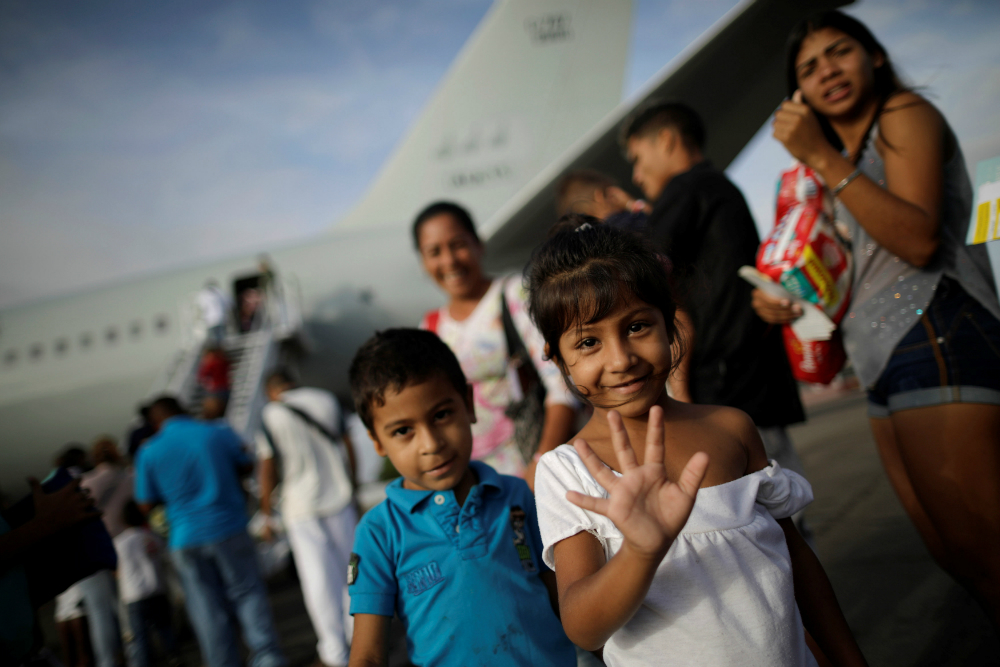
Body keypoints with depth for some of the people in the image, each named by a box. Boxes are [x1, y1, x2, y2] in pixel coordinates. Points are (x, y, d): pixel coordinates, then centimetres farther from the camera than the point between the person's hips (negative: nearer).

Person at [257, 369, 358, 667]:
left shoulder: (270, 416, -6)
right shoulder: (326, 399, 3)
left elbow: (267, 471, -6)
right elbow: (348, 447, 8)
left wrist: (266, 517, 3)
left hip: (302, 508, -3)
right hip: (339, 498, 3)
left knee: (319, 578, 3)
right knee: (349, 567, 15)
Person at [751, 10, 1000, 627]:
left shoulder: (906, 115, 1)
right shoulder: (847, 162, 26)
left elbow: (919, 240, -17)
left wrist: (824, 159, -18)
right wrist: (795, 303, 11)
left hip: (936, 342, -9)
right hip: (886, 365, 9)